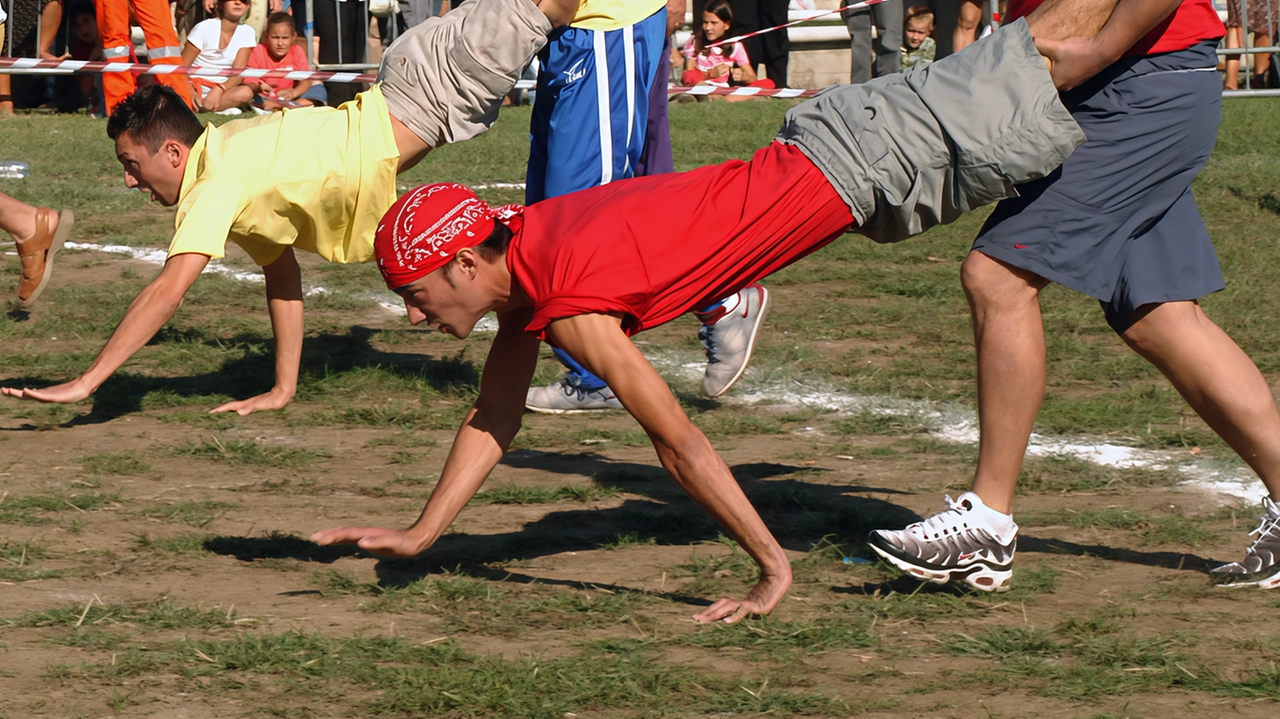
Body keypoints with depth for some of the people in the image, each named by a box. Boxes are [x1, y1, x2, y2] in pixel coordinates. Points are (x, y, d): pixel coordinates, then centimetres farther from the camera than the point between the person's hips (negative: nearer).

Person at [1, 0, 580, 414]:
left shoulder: (217, 187, -24)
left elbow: (168, 291, -33)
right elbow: (282, 275, 12)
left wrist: (85, 383, -36)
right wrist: (282, 389, 10)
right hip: (390, 103, 7)